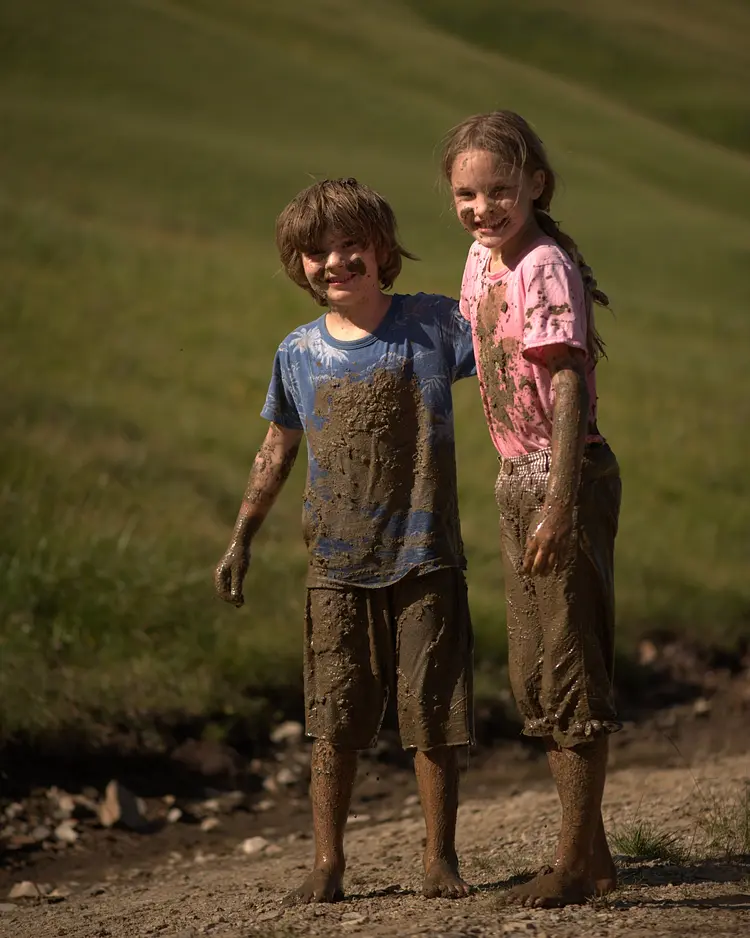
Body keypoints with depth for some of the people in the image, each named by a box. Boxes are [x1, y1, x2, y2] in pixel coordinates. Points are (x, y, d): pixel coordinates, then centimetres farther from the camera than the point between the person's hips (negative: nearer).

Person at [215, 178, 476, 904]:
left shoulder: (433, 324, -2)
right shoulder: (300, 354, 4)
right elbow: (276, 452, 15)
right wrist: (241, 539, 16)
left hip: (425, 562, -1)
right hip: (339, 570, 2)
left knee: (431, 716, 3)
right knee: (335, 723, 2)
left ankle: (440, 858, 15)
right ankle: (327, 863, 12)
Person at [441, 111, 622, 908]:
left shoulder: (546, 267, -17)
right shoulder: (483, 257, 9)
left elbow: (569, 389, -22)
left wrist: (559, 503, -29)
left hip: (567, 476, -9)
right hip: (516, 478, 9)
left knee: (571, 664, -4)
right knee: (533, 674, 13)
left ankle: (574, 862, 3)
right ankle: (592, 853, 22)